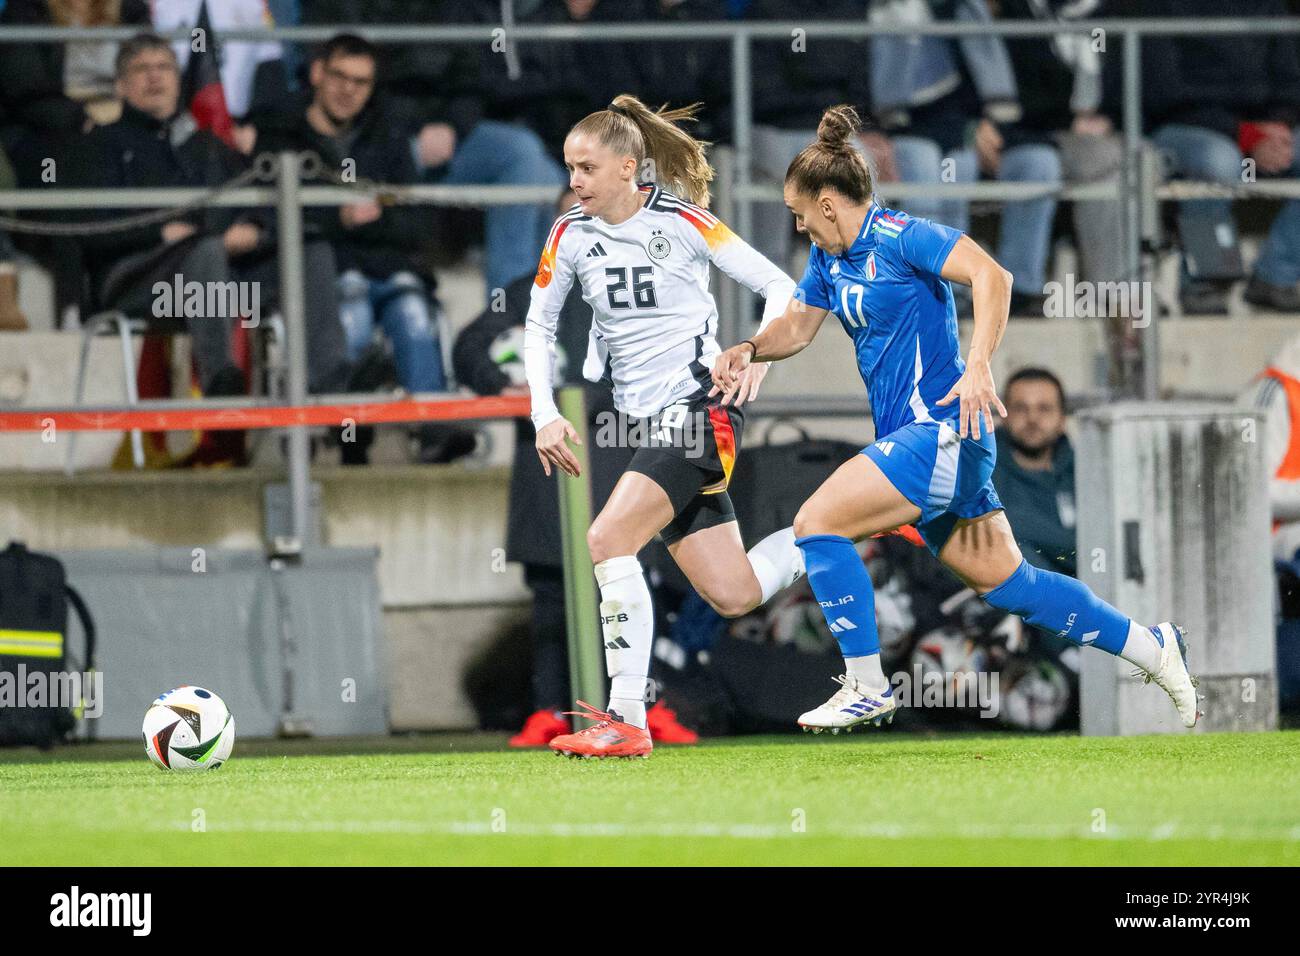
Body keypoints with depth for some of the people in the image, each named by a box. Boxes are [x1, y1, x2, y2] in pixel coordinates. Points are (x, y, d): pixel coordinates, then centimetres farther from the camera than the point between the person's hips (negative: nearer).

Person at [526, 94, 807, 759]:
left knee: (608, 540, -23)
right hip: (640, 421, 6)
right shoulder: (571, 236, 5)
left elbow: (779, 286, -5)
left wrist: (757, 354, -20)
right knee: (731, 597, 0)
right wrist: (544, 415, 4)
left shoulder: (681, 222, -9)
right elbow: (538, 325, 15)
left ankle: (626, 720, -22)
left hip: (696, 407, -6)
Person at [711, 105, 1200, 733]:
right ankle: (1150, 646, 18)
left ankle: (866, 688, -9)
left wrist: (978, 369, -33)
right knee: (1003, 581, 10)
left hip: (941, 431, -9)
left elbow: (991, 276, -23)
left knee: (817, 521, -15)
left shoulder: (897, 238, -13)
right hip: (914, 440, 9)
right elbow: (798, 325, 25)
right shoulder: (829, 258, 14)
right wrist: (750, 350, 4)